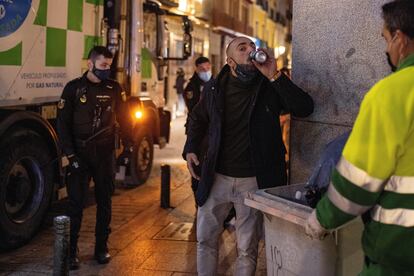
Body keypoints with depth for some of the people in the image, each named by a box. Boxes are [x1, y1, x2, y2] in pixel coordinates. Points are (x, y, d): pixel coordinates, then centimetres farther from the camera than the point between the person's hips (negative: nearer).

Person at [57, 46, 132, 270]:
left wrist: (127, 145, -1)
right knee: (76, 202, -1)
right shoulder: (74, 88, -3)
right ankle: (71, 251, 9)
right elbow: (62, 123, -4)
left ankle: (102, 247, 21)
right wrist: (71, 155, -10)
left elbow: (123, 119, 10)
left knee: (104, 201, 9)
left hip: (105, 153, 2)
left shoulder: (114, 88, 4)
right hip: (80, 153, -2)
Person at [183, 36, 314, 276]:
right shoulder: (214, 88, 1)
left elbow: (305, 108, -20)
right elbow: (198, 118, 18)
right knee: (205, 240, 12)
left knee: (248, 249, 9)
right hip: (217, 177, 3)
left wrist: (275, 76, -24)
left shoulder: (270, 86, -6)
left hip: (254, 181, -2)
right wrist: (190, 149, 5)